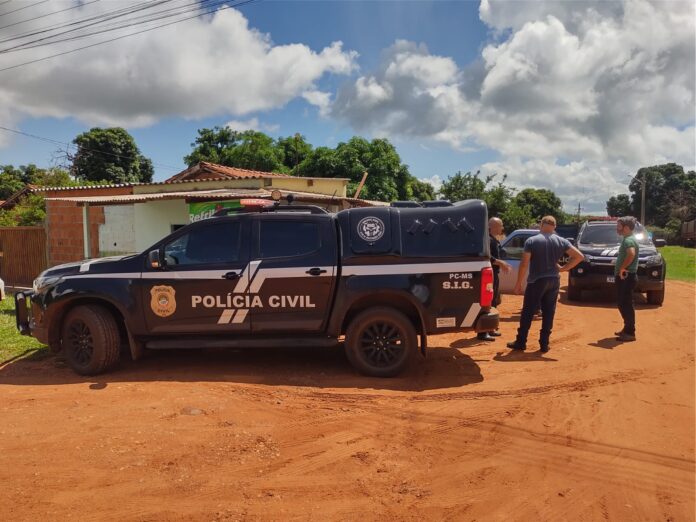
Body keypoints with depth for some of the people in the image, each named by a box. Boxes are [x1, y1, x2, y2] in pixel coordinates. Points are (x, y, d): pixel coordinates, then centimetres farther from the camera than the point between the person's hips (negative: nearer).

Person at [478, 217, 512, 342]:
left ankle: (489, 329, 26)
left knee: (493, 302, 16)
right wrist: (501, 263, -21)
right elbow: (488, 258, -25)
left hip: (494, 274, 11)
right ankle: (482, 332, -7)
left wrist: (502, 264, 16)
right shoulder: (488, 239, -15)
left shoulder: (494, 240, 17)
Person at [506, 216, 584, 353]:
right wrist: (563, 268, 5)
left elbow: (524, 264, -10)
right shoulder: (561, 241, 2)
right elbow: (579, 256, -1)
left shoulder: (531, 241, -6)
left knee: (527, 313, 5)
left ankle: (521, 342, 9)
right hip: (554, 281, 3)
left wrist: (518, 283, -3)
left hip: (536, 281, -3)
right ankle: (544, 344, 13)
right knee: (548, 313, 10)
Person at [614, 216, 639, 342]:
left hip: (626, 277, -10)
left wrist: (622, 268, -27)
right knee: (622, 303, 17)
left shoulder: (629, 240, -16)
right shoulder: (627, 239, 16)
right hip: (623, 276, 10)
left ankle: (630, 333, 0)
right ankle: (627, 329, 27)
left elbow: (631, 254, -36)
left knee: (626, 304, -5)